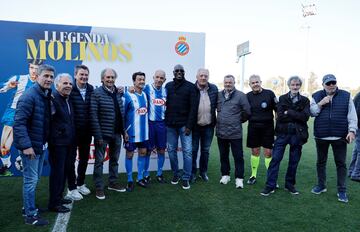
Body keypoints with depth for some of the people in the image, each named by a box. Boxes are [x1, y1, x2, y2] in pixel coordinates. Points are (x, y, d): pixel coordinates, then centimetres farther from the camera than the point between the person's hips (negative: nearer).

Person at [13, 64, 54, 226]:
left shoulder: (47, 96, 8)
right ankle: (31, 215, 12)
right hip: (30, 146, -9)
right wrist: (26, 145, -26)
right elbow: (19, 123, -23)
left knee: (35, 179, 19)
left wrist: (46, 140, 13)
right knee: (30, 180, 0)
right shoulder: (29, 96, -18)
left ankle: (29, 206, 35)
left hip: (41, 145, 9)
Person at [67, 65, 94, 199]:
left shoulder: (91, 90, 2)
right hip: (73, 131, -5)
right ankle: (71, 189, 21)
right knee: (71, 159, 8)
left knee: (84, 158, 17)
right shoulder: (70, 90, -11)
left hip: (87, 131, 5)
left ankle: (80, 184, 35)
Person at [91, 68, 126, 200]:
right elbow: (93, 115, -13)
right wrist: (98, 135, -16)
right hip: (103, 133, -5)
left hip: (116, 133, 6)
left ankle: (113, 183, 33)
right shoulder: (97, 93, -10)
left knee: (114, 159, 17)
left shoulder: (118, 93, 7)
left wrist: (123, 130, 8)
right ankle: (99, 187, 19)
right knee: (99, 160, 6)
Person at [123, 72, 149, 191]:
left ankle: (140, 178, 26)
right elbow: (122, 115, -10)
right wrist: (124, 131, -12)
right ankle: (129, 181, 18)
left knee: (143, 153, 12)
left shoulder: (145, 95, 6)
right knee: (129, 154, 5)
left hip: (144, 131, 6)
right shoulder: (127, 95, -12)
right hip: (132, 132, -6)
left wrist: (147, 126, 12)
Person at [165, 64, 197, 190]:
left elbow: (193, 107, -6)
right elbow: (164, 104, 12)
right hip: (170, 124, 3)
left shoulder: (190, 86, -1)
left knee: (187, 151, -3)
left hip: (184, 125, -3)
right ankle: (175, 174, 24)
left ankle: (186, 178, 8)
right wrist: (165, 121, 4)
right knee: (171, 150, 9)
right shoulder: (168, 86, 10)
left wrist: (189, 125, -11)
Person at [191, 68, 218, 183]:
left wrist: (214, 120, 5)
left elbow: (217, 104, 10)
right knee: (193, 149, 8)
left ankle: (203, 172, 31)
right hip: (195, 125, -3)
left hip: (208, 126, 3)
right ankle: (193, 172, 23)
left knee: (205, 150, 15)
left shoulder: (214, 89, -1)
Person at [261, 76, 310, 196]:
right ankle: (270, 185, 4)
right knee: (275, 159, -4)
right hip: (282, 133, -1)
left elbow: (305, 116, -10)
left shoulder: (305, 100, 7)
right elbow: (280, 116, -8)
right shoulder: (282, 98, 5)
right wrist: (296, 116, -10)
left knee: (294, 161, 10)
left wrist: (288, 113, -12)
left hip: (297, 134, 1)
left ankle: (290, 184, 26)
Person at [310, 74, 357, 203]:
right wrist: (320, 104, -14)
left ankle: (342, 191, 17)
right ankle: (321, 185, 29)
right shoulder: (317, 96, 4)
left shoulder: (346, 96, 2)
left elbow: (352, 116, 1)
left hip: (340, 137, -1)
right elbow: (311, 113, -1)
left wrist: (352, 130, -9)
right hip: (321, 136, 1)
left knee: (341, 163, 6)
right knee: (321, 162, 13)